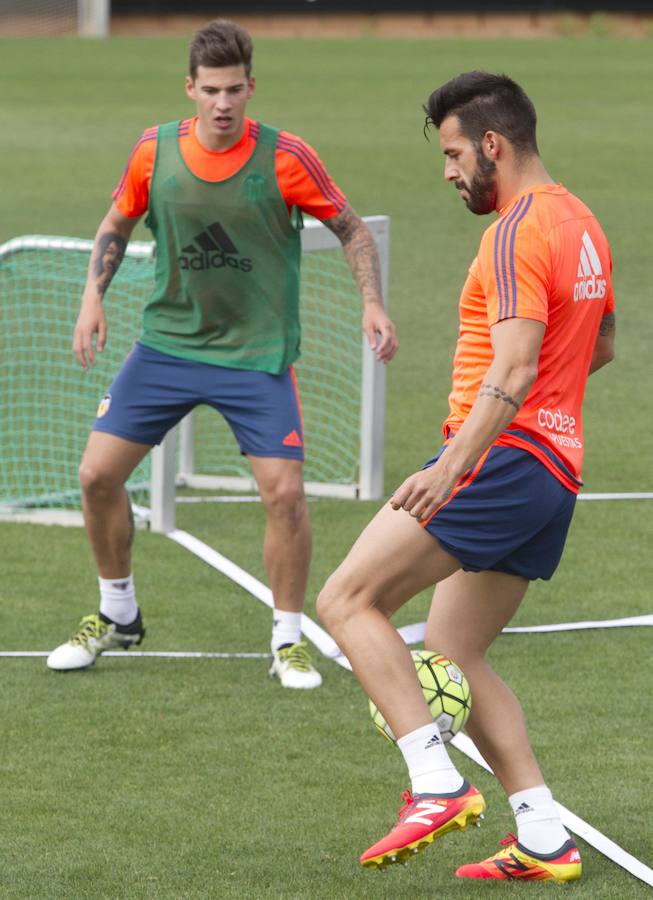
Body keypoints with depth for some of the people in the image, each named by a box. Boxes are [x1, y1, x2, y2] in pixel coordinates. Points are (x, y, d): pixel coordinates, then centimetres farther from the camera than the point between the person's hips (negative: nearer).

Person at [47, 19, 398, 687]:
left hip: (257, 353, -3)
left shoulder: (284, 158, -13)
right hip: (167, 342, 3)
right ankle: (118, 616, 22)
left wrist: (372, 303, -10)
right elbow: (117, 223, 12)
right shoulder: (155, 151, -5)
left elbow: (350, 229, 0)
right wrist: (94, 296, 1)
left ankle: (287, 641, 5)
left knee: (284, 491, -14)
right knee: (97, 473, -1)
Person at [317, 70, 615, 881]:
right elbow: (599, 347, 31)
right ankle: (544, 840, 6)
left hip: (502, 458, -10)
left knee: (346, 601, -10)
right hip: (556, 472, 10)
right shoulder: (580, 224, 17)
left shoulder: (519, 231, -13)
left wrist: (452, 469, -32)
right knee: (449, 654, 13)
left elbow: (514, 369, -24)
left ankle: (437, 784, -20)